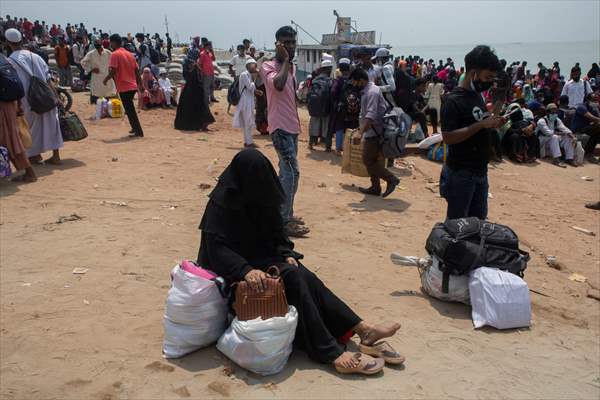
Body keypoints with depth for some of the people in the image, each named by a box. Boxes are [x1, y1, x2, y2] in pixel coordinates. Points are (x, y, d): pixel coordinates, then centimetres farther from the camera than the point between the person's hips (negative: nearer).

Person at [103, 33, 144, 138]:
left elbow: (113, 71, -18)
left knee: (129, 109, -4)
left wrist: (106, 79, -3)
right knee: (130, 108, 21)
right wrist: (140, 84, 18)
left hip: (124, 87, -8)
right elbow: (137, 70, 14)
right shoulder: (129, 54, 14)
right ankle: (135, 128, 26)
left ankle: (138, 131, -5)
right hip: (133, 86, 8)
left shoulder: (115, 54, -9)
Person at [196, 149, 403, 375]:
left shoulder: (260, 197, 3)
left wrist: (287, 253, -7)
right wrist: (246, 270, -37)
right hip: (239, 266, -6)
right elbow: (216, 247, -23)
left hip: (264, 256, 6)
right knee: (291, 277, -29)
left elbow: (276, 230, 11)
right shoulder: (221, 202, -17)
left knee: (305, 277, -20)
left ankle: (364, 330, -24)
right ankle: (332, 354, -31)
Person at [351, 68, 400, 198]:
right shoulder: (367, 91, 13)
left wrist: (361, 132, -36)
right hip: (371, 132, 10)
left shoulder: (372, 92, -19)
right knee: (371, 160, 14)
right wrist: (361, 128, 27)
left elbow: (371, 115, -30)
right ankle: (375, 187, 21)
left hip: (374, 132, -10)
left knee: (368, 161, -6)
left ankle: (391, 179, -1)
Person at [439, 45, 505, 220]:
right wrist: (481, 124, -26)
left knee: (479, 221, 17)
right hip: (461, 173, -8)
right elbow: (448, 137, -24)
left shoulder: (478, 95, 10)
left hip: (480, 171, 9)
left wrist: (492, 123, 1)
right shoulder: (453, 100, -16)